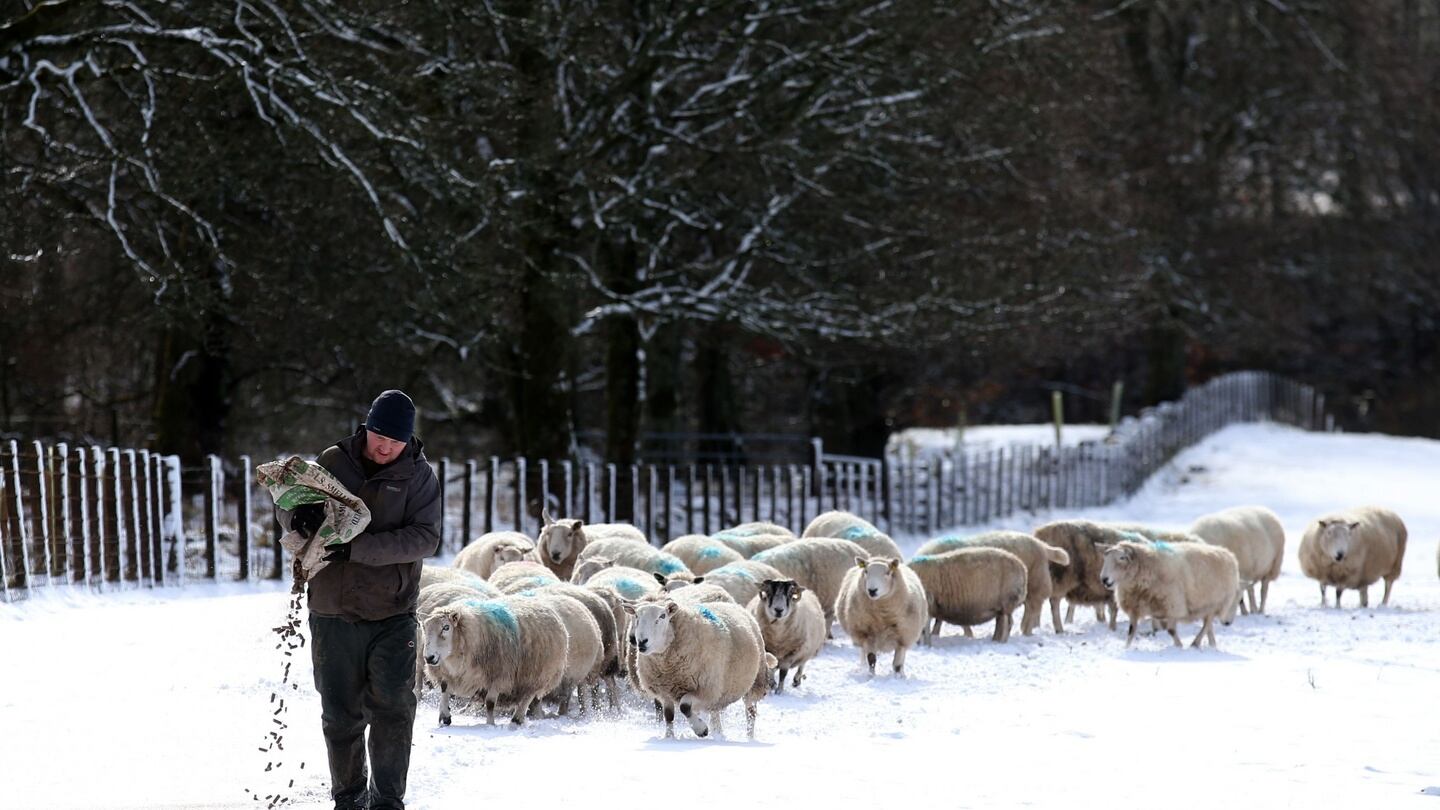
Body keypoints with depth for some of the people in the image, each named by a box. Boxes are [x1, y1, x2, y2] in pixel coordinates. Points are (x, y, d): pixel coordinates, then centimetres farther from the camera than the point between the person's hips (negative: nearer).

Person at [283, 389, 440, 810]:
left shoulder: (419, 476, -3)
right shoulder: (333, 462, 2)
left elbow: (425, 537, -14)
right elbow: (295, 507, 7)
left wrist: (356, 548, -24)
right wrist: (303, 514, -19)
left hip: (392, 615, -2)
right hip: (333, 613, 2)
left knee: (393, 708, -8)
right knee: (340, 713, 8)